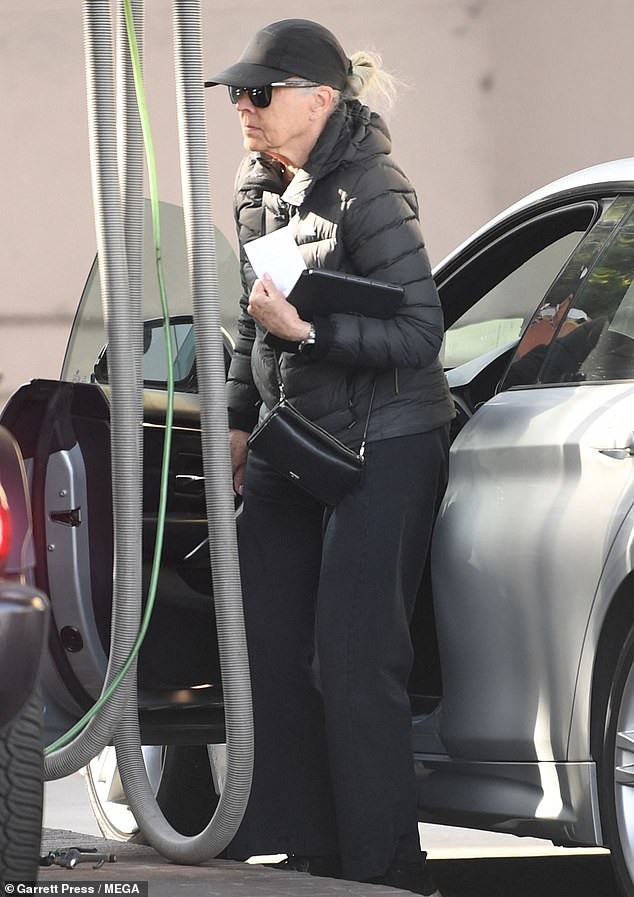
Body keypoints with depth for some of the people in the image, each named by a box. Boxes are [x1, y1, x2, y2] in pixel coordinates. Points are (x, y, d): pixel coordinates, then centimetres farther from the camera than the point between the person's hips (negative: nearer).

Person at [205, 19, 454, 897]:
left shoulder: (367, 191, -18)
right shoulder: (258, 190, 7)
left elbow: (419, 331, -20)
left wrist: (306, 332, -27)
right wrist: (239, 421, 23)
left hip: (384, 445, -8)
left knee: (355, 661, -9)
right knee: (273, 651, 7)